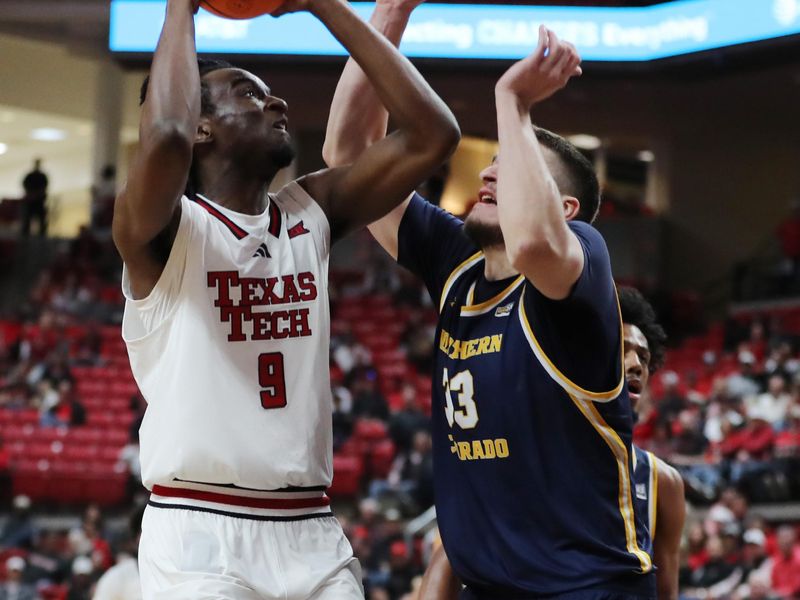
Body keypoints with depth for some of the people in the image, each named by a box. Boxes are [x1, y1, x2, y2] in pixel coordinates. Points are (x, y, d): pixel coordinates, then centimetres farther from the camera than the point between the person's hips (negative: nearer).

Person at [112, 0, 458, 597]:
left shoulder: (311, 214, 11)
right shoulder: (165, 228, -6)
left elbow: (432, 134, 3)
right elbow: (166, 138, -29)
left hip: (312, 532, 6)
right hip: (199, 533, -5)